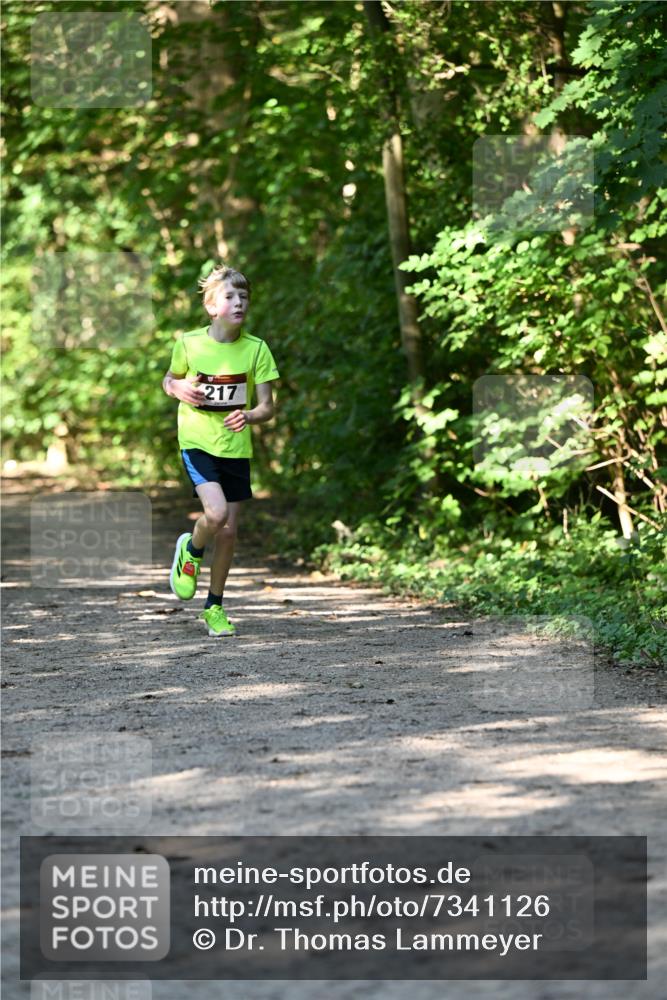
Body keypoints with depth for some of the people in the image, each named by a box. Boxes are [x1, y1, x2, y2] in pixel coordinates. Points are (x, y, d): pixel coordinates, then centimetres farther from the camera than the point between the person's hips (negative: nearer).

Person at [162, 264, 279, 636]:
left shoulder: (256, 348, -5)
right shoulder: (189, 344, -6)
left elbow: (268, 407, -4)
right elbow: (170, 380, 13)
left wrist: (249, 416, -26)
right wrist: (179, 390, -10)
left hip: (236, 448, 2)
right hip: (197, 442, -2)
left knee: (229, 532, 6)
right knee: (216, 513, -24)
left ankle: (215, 606, 24)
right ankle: (191, 551, 10)